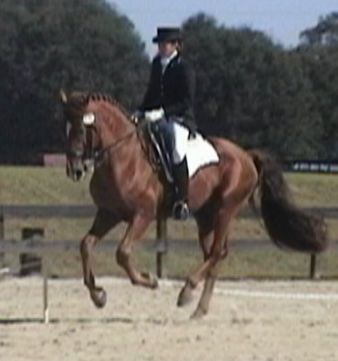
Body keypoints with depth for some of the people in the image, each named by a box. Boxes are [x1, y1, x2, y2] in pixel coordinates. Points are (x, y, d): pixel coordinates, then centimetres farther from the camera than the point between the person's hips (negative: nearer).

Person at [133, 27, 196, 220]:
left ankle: (182, 201, -32)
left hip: (180, 119, -8)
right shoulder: (157, 64, 13)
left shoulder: (184, 68, -9)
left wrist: (162, 112, -23)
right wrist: (141, 111, 9)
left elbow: (187, 101, -14)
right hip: (157, 119, 9)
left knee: (178, 148, -33)